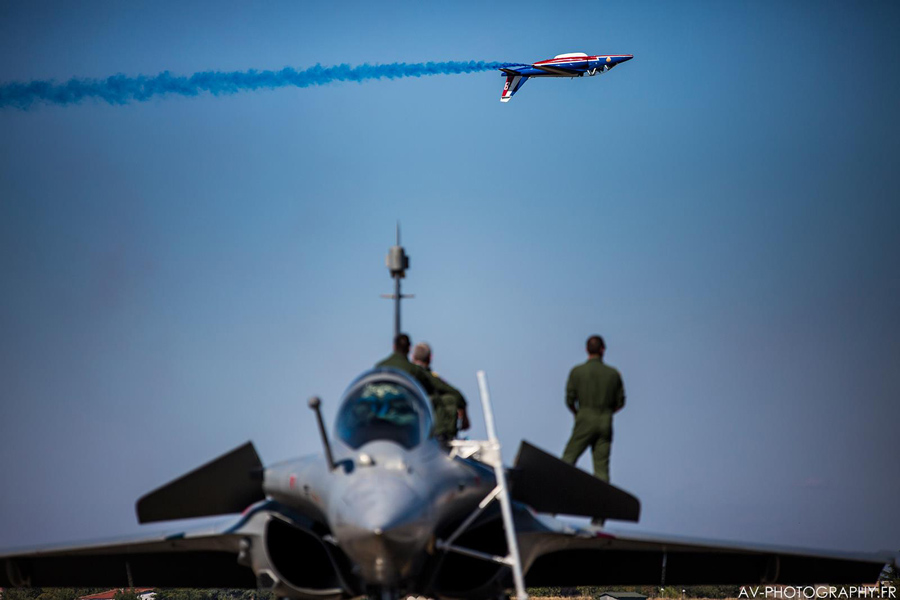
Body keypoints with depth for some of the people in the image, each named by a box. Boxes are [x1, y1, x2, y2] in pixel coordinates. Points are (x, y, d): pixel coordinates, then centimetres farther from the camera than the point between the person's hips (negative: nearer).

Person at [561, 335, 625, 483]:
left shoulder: (577, 371, -3)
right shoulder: (613, 373, 4)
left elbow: (570, 400, -2)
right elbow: (620, 402, 9)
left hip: (585, 420, -2)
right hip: (605, 422, 2)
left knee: (568, 459, 2)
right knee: (602, 466, 4)